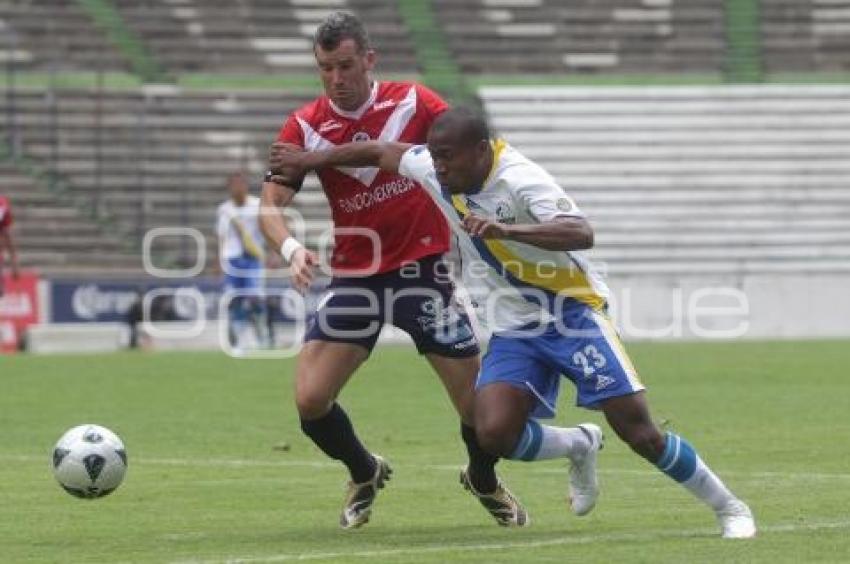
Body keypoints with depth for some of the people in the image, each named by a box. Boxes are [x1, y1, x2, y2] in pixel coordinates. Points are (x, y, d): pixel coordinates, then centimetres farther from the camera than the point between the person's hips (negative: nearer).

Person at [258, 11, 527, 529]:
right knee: (311, 401, -9)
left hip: (424, 270, -2)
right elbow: (270, 207, -5)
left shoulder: (414, 102, -7)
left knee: (480, 404, -3)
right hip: (355, 277, 2)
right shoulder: (304, 126, -3)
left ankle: (486, 482, 32)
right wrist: (292, 248, -26)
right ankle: (365, 474, 23)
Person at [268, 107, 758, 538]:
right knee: (495, 433, -18)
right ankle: (580, 446, 14)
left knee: (639, 431, -11)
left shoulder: (520, 180, -25)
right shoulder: (435, 171, -4)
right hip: (514, 332, 6)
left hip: (571, 315, -6)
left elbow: (582, 234, -40)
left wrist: (506, 229, -51)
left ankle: (729, 508, 8)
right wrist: (309, 160, 22)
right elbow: (382, 152, 16)